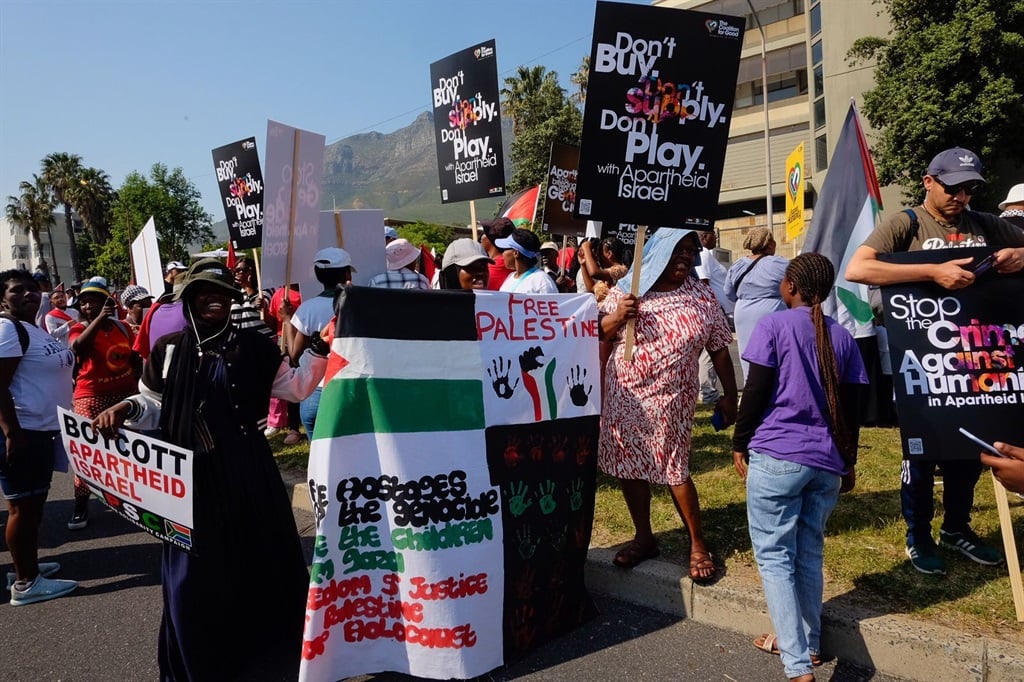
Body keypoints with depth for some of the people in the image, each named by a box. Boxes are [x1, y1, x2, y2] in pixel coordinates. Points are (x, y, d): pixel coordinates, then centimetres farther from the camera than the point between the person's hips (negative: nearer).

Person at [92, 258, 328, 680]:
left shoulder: (254, 347, 1)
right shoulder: (168, 350, 3)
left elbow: (295, 387, 5)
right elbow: (153, 407, 9)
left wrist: (319, 351, -7)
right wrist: (127, 410, -11)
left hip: (246, 471, 0)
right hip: (191, 474, 1)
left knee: (256, 558, 10)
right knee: (196, 570, 11)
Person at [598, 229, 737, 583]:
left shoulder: (702, 296, -1)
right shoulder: (626, 289, 0)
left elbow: (719, 350, 1)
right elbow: (598, 333, 3)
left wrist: (729, 395, 0)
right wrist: (617, 316, -17)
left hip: (672, 399, -2)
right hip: (625, 395, 2)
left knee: (675, 469, 0)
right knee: (630, 464, 9)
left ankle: (698, 543, 20)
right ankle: (644, 538, 27)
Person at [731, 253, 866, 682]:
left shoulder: (773, 326, -6)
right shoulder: (842, 337, 9)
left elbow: (756, 393, -9)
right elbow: (850, 407, 11)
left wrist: (739, 444, 2)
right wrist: (848, 461, 21)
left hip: (776, 456, -6)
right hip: (827, 462, 6)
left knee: (774, 556, 1)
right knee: (809, 554, 17)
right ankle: (808, 644, 30)